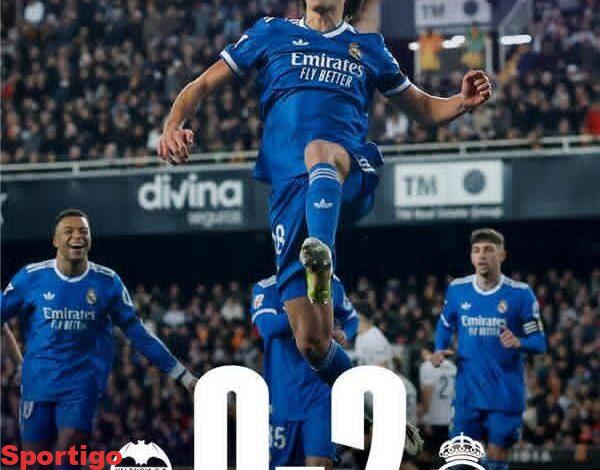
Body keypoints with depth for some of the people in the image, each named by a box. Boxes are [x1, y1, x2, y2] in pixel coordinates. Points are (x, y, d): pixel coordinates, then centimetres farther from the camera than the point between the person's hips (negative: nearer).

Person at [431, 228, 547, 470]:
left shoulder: (520, 293, -7)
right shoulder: (457, 290, 2)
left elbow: (539, 341, -5)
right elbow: (445, 324, 20)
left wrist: (518, 343, -26)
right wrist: (440, 349, 0)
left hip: (505, 392, -2)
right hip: (468, 389, 2)